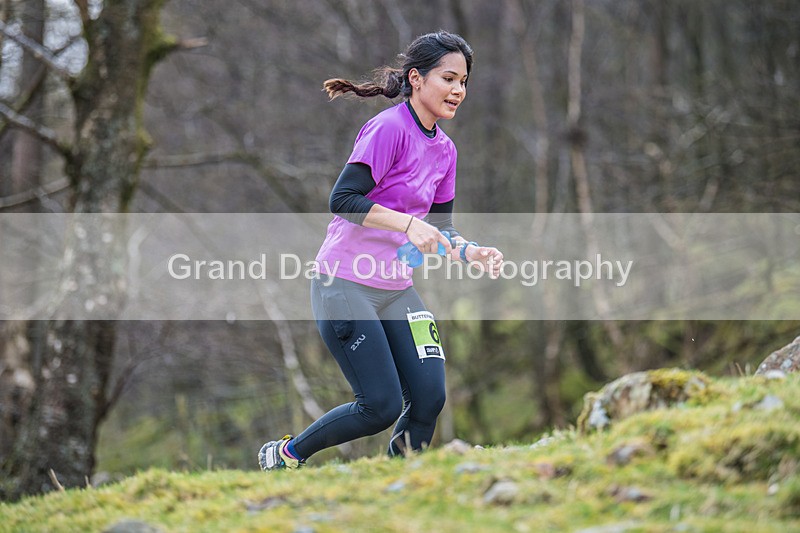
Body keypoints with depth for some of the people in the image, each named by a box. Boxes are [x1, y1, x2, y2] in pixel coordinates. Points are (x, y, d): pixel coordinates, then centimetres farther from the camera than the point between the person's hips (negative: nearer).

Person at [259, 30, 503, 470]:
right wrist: (409, 223, -28)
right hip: (345, 285, -7)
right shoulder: (389, 128, -14)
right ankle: (283, 455, 12)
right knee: (381, 407, -9)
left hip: (396, 291, 7)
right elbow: (343, 199, -22)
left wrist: (472, 252, -3)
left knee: (429, 397, -8)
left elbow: (439, 228, 17)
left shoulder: (445, 150, 10)